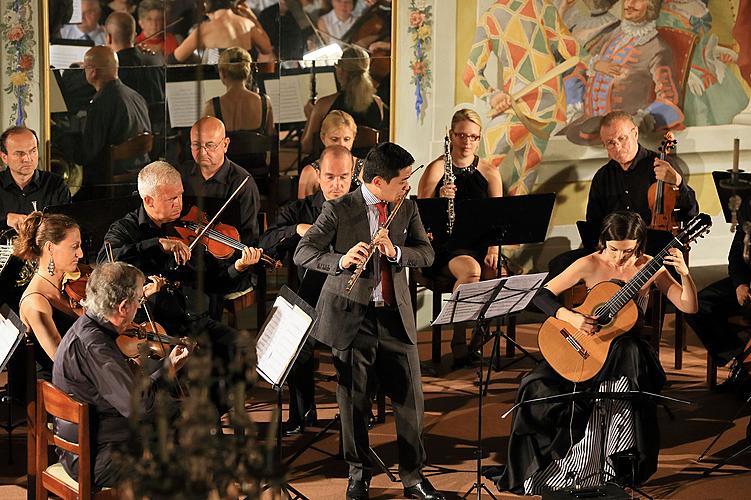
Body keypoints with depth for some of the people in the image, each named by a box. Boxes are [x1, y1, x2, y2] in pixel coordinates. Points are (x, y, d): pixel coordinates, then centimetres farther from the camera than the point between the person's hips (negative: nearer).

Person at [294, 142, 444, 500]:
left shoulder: (407, 208, 5)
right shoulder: (339, 210, -8)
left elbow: (427, 253, 1)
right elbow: (302, 252, -11)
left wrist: (396, 252, -19)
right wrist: (341, 260, -29)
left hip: (396, 316, 4)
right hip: (351, 316, -3)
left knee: (410, 396, 4)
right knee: (354, 398, 4)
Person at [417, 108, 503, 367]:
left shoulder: (489, 172, 10)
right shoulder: (436, 169, -1)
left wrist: (493, 248, -10)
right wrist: (440, 201, -25)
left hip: (480, 241, 3)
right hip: (446, 242, -3)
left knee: (494, 275, -29)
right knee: (471, 270, -35)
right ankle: (459, 343, -20)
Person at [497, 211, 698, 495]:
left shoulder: (649, 267, -4)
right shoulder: (590, 265, -7)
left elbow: (689, 307, -7)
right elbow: (542, 295, -6)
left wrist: (684, 274, -25)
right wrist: (570, 317, -23)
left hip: (627, 347, 0)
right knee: (538, 388, -23)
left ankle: (621, 466, -16)